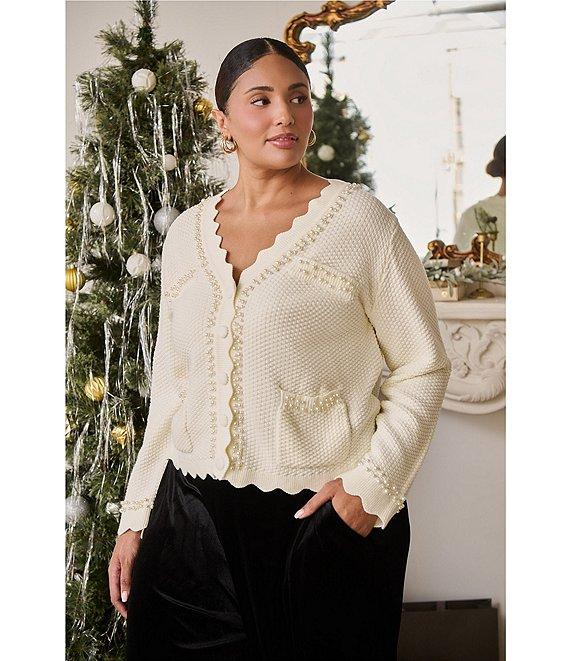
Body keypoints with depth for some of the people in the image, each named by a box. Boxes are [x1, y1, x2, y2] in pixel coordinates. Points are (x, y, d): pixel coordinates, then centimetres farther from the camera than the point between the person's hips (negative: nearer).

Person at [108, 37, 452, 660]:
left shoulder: (359, 219, -5)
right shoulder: (187, 232, 8)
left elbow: (423, 366, -2)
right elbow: (170, 386, 13)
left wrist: (372, 484, -12)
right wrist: (136, 517, 12)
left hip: (324, 517, -3)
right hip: (194, 517, 4)